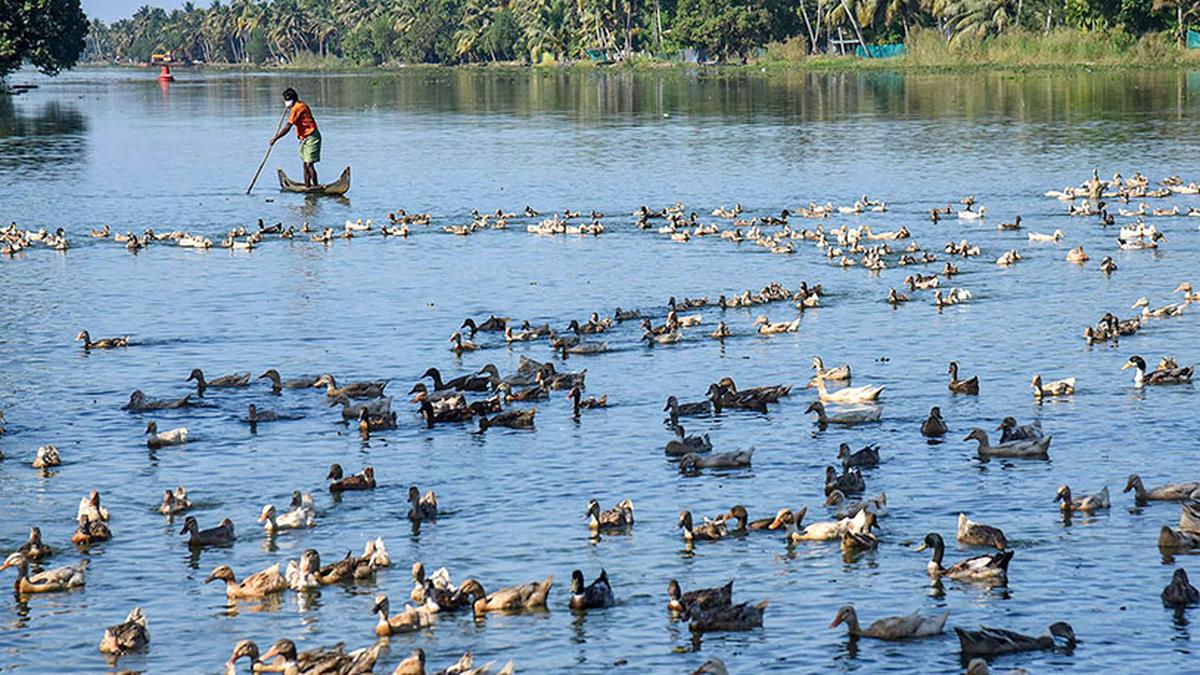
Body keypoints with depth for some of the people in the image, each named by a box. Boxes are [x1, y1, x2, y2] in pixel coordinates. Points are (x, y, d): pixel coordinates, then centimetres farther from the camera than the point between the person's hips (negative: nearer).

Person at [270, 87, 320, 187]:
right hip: (305, 138, 10)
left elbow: (287, 128, -20)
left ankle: (315, 186, -10)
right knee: (305, 164, 11)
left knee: (309, 164, -11)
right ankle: (307, 185, 13)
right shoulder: (301, 105, 13)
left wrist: (275, 139, -17)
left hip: (311, 138, -10)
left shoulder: (296, 108, -17)